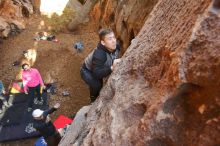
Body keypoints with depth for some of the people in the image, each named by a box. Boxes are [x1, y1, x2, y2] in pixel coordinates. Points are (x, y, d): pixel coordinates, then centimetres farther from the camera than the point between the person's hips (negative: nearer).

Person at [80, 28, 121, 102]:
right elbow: (97, 74, -46)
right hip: (87, 71, -7)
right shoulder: (99, 54, -42)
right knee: (97, 85, -29)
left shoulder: (116, 47, -20)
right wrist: (112, 68, -57)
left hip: (99, 70, 7)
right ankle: (94, 100, 4)